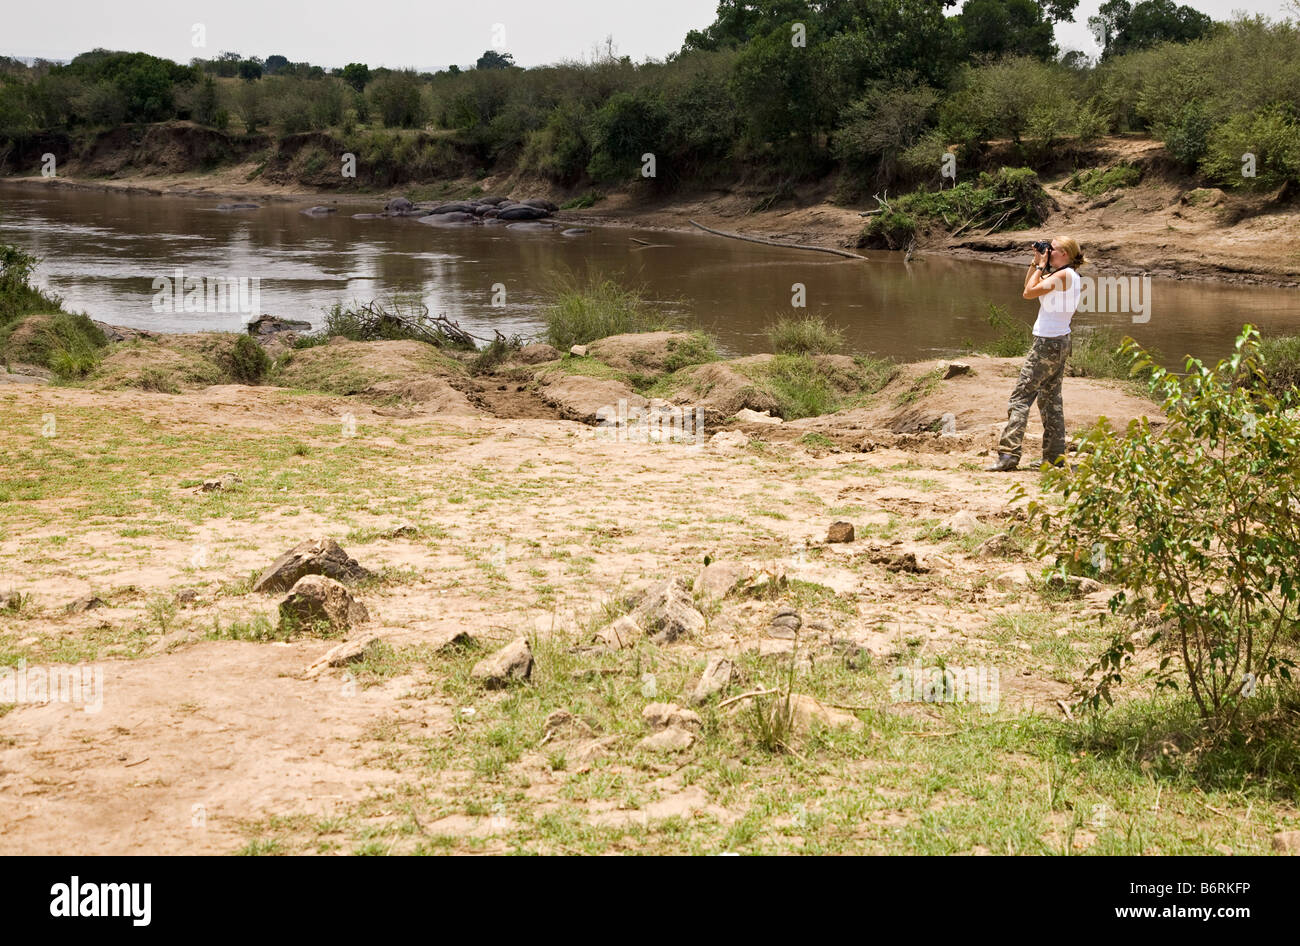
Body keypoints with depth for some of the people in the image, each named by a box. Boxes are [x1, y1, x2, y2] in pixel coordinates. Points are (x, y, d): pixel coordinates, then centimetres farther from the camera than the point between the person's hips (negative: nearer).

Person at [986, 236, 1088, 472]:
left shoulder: (1063, 275, -16)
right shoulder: (1071, 276, 14)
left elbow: (1029, 292, -19)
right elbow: (1029, 286, 21)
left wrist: (1041, 266, -9)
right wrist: (1036, 263, 10)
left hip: (1048, 343, -10)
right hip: (1060, 342, 10)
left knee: (1020, 397, -9)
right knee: (1050, 398, 15)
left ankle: (1008, 454, -14)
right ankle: (1055, 455, 17)